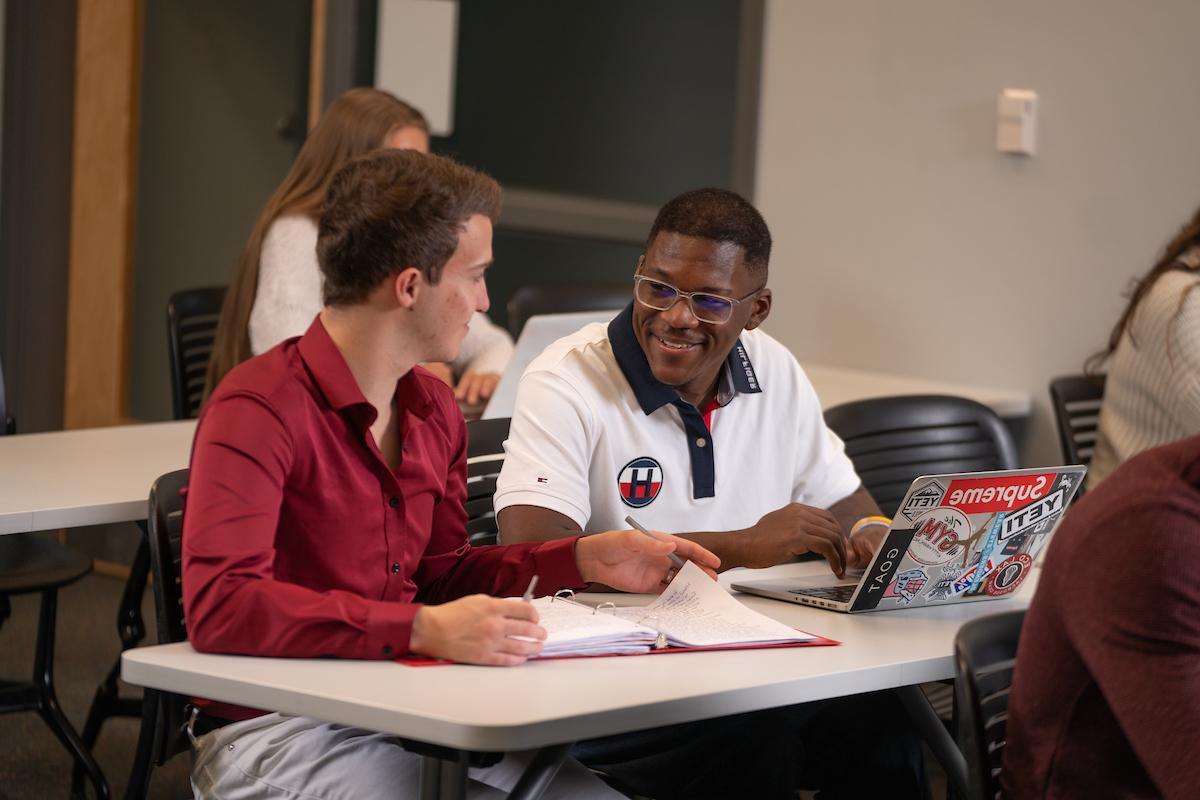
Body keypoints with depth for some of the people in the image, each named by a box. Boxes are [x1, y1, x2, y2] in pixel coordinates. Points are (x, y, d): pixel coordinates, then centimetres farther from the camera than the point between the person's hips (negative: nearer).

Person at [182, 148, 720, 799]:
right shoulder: (258, 409, -16)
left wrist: (582, 560, 7)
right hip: (277, 730, -8)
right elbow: (218, 605, -28)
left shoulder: (434, 410, 10)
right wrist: (420, 630, -35)